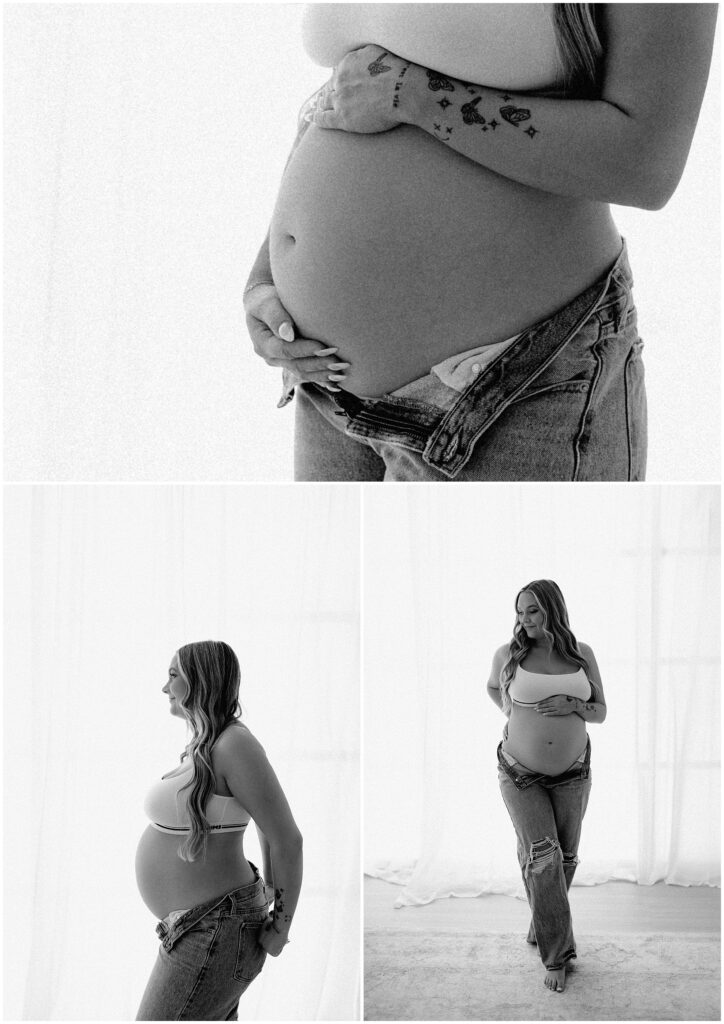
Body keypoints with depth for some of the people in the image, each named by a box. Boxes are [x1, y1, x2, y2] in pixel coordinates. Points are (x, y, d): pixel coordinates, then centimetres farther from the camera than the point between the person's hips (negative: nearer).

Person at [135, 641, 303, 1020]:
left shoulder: (235, 744, -21)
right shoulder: (207, 747, 8)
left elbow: (288, 838, -19)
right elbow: (267, 821, 20)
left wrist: (280, 928, -11)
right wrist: (268, 896, 19)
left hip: (213, 932, -10)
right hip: (205, 918, 10)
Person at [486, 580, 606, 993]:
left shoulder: (582, 654, -4)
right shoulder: (509, 654, -8)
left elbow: (600, 712, 2)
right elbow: (493, 687, 15)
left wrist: (572, 706, -17)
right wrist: (512, 714, -1)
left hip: (572, 772, 2)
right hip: (521, 773, -2)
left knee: (565, 858, 12)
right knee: (542, 856, -12)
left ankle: (544, 922, 38)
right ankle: (557, 954, -2)